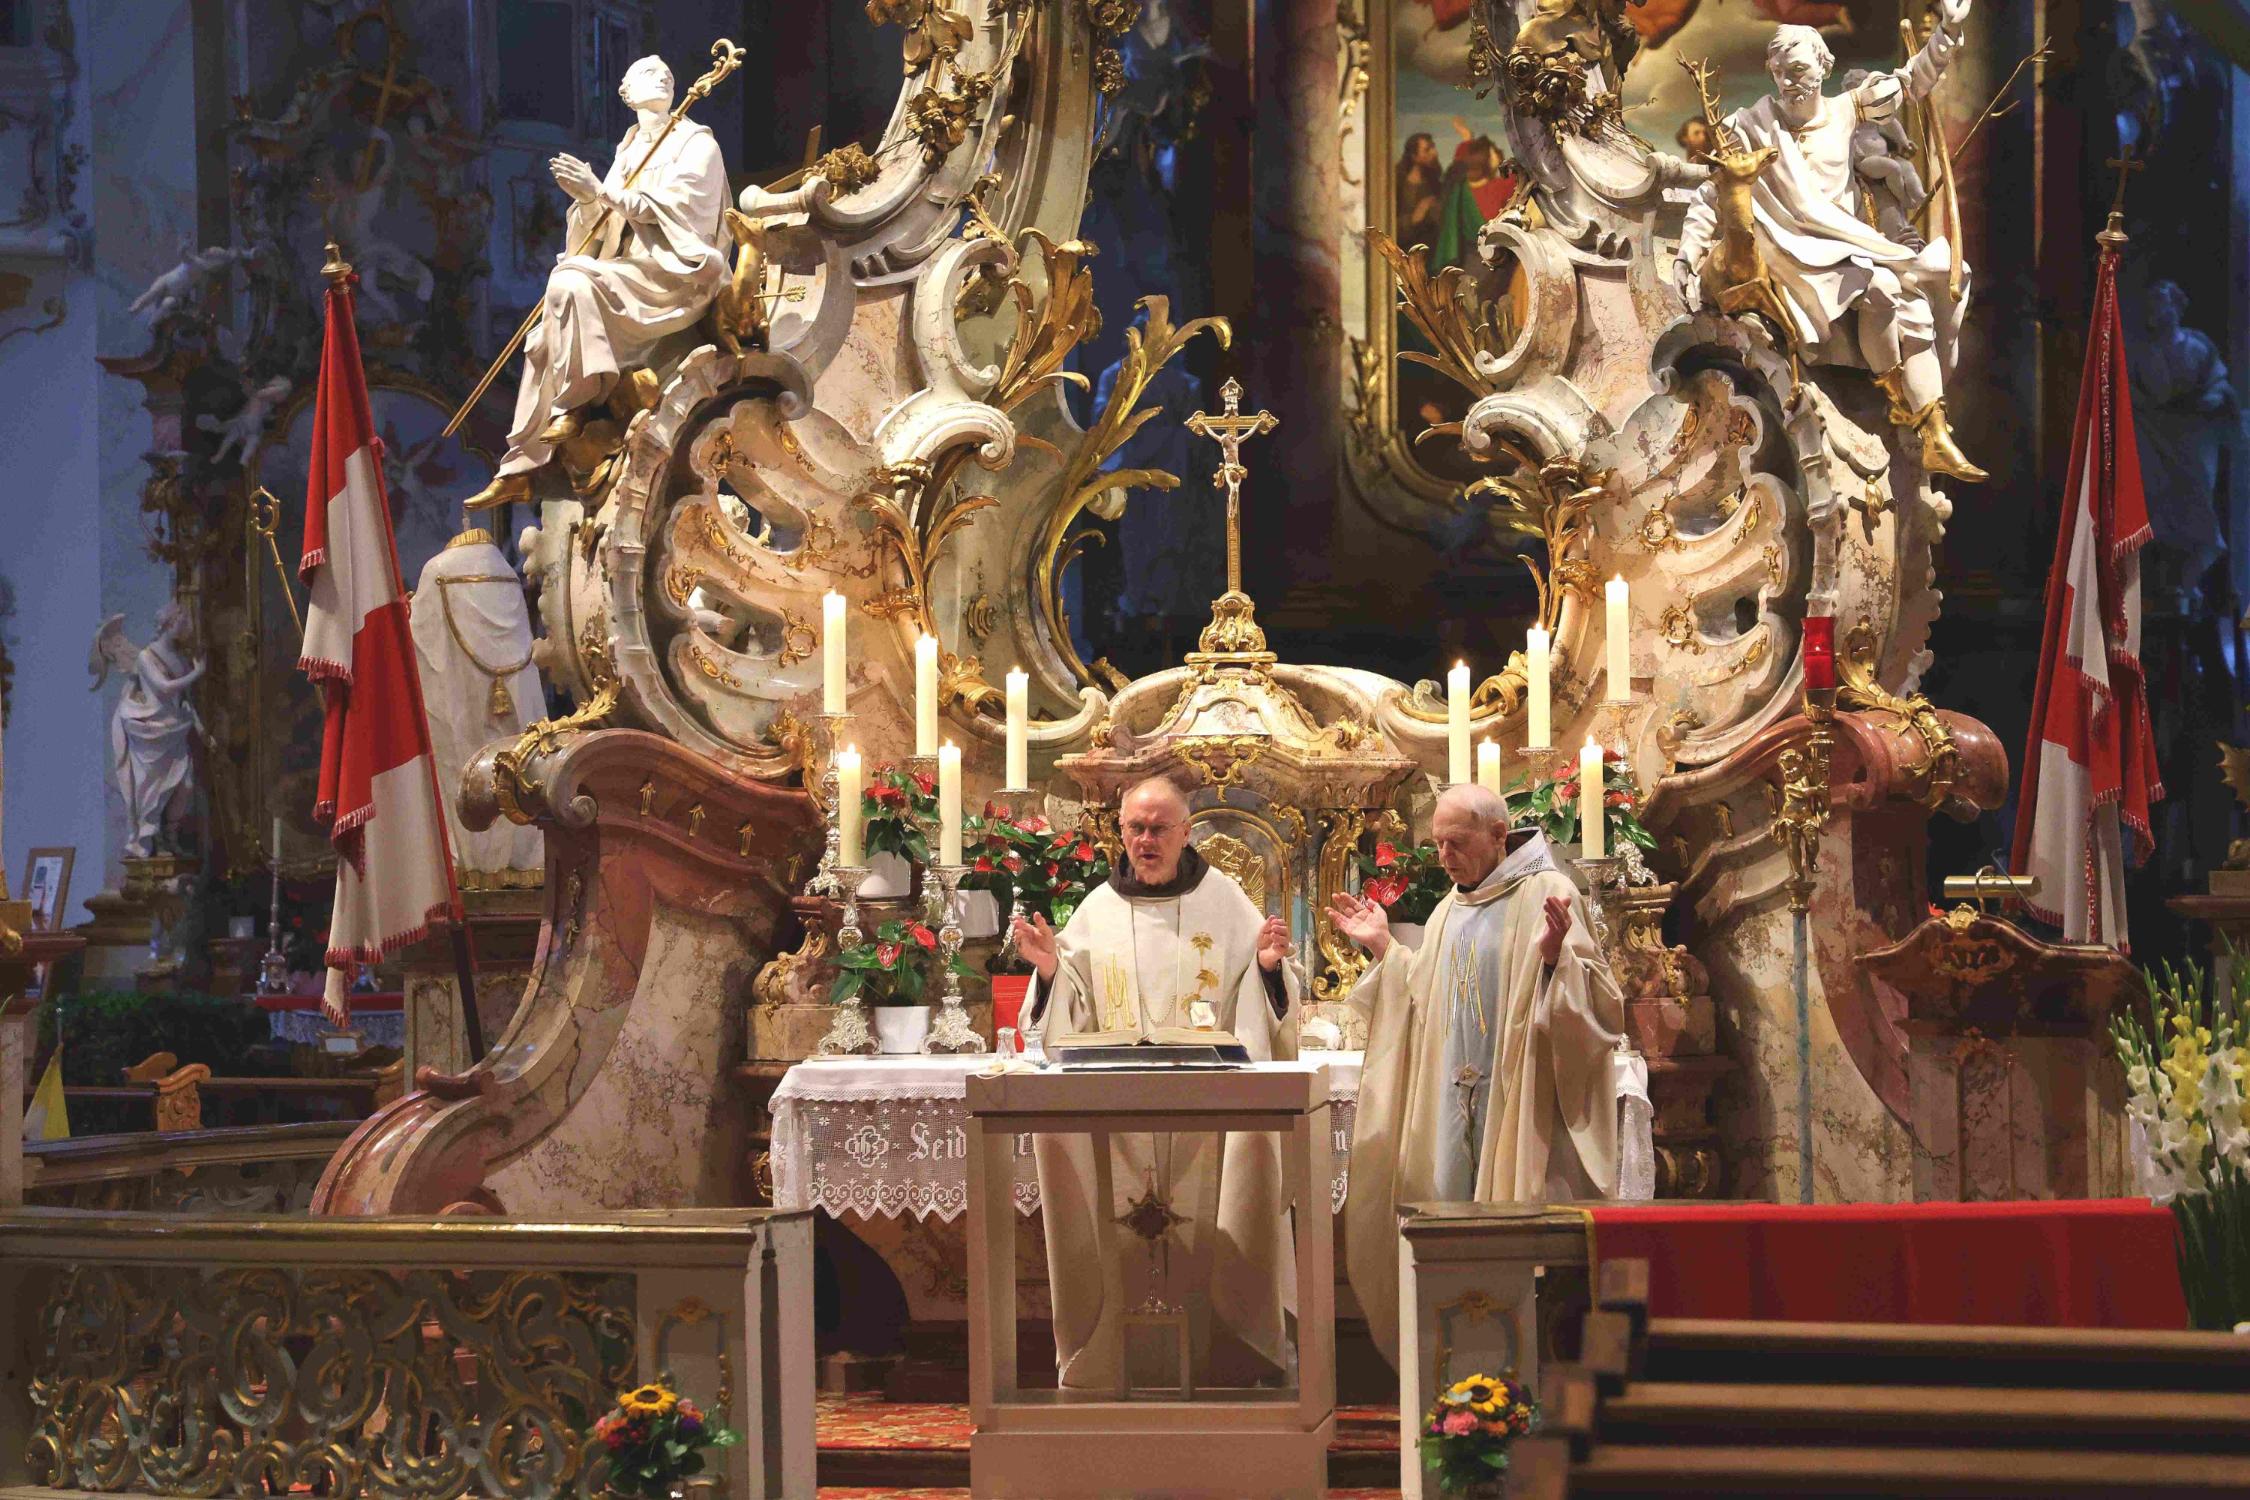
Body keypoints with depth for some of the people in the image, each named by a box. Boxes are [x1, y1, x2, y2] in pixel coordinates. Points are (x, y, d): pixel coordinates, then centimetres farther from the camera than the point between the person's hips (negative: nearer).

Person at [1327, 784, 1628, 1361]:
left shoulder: (1545, 894, -7)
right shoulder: (1449, 911, 16)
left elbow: (1596, 1003, -13)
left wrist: (1555, 956, -30)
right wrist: (1383, 949, 19)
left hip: (1519, 1112, -7)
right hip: (1453, 1114, 7)